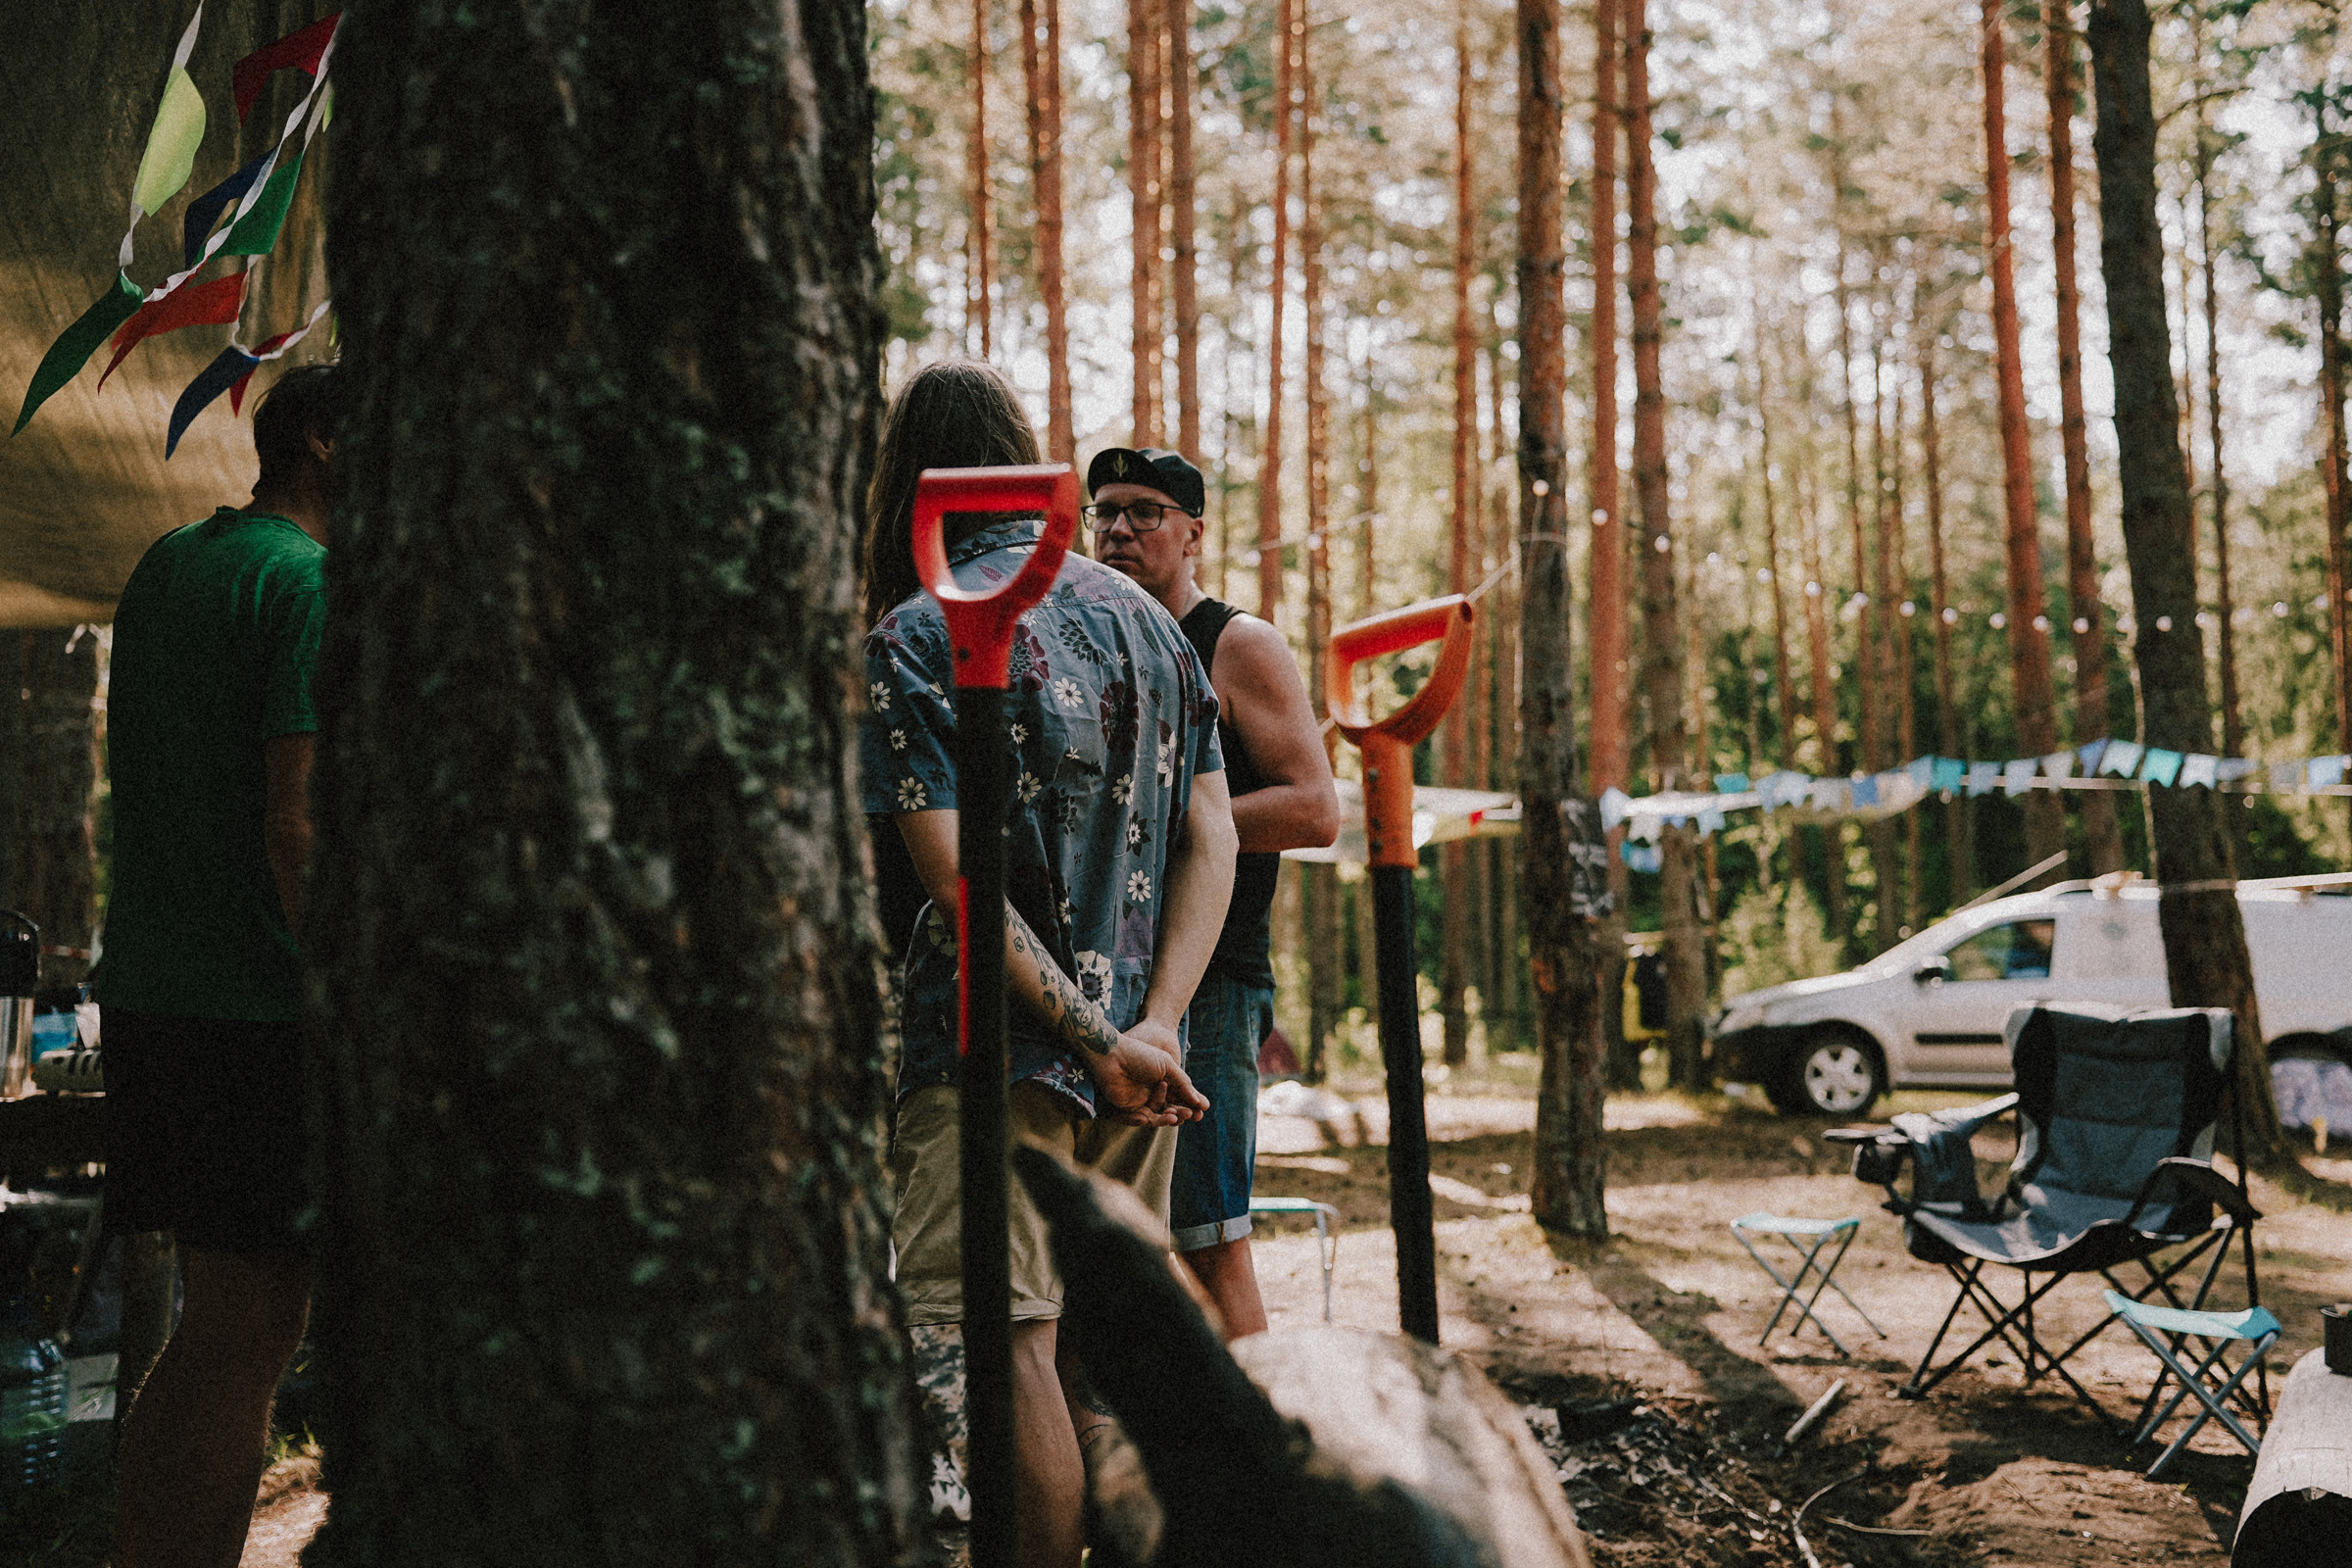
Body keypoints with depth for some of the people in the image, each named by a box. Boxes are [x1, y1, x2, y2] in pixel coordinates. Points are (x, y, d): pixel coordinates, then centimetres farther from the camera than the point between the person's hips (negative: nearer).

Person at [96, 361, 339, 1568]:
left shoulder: (164, 563, 15)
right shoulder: (313, 582, -12)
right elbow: (297, 823, -18)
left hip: (146, 983, 9)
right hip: (257, 1002, -9)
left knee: (211, 1321, 15)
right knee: (251, 1334, -1)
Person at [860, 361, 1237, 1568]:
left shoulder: (916, 638, -8)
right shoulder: (1144, 618, 10)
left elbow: (955, 877, -17)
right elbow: (1212, 839, 2)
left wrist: (1096, 1042, -15)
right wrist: (1152, 1026, -6)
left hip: (996, 1047, -6)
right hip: (1135, 1049, 7)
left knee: (1004, 1340, -2)